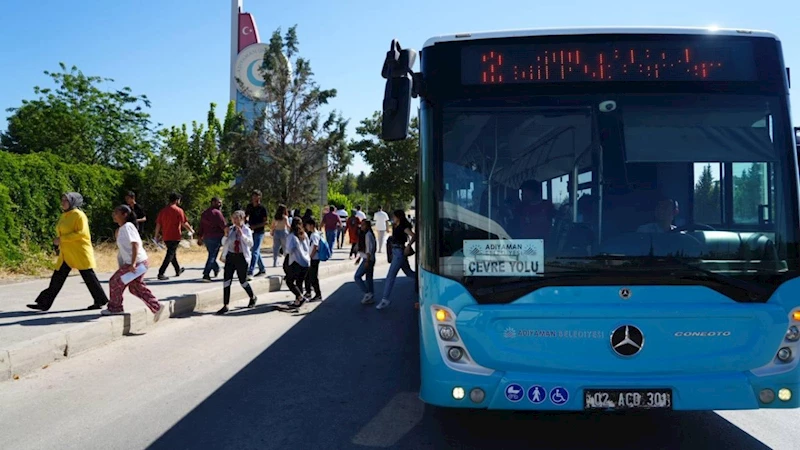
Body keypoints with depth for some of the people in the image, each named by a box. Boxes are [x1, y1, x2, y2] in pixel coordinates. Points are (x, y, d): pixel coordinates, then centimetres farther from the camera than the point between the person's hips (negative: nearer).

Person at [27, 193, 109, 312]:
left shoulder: (79, 215, -10)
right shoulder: (63, 216, 15)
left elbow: (81, 233, -21)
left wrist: (61, 239, -20)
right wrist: (58, 241, 11)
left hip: (80, 253, -8)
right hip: (66, 254, 8)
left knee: (89, 277, -2)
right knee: (57, 278, 7)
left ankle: (101, 301, 9)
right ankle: (44, 303, 10)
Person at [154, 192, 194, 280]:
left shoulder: (163, 210, 8)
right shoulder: (178, 210, -9)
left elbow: (158, 224, 8)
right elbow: (184, 223, -9)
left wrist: (156, 236, 13)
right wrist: (191, 230, 7)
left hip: (166, 237, 7)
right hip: (175, 237, -7)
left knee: (172, 253, 21)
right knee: (170, 255, -5)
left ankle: (178, 270, 37)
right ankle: (161, 273, -13)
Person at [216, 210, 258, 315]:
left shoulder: (246, 230, -3)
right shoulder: (230, 229, 4)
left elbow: (251, 243, -16)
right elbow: (224, 243, 9)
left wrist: (242, 234, -23)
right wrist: (226, 235, -7)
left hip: (242, 257, -3)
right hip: (230, 256, 3)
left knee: (243, 281, 7)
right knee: (226, 281, -2)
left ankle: (253, 298, 34)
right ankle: (225, 306, 4)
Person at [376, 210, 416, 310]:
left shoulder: (403, 227, -14)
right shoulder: (395, 226, 11)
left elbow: (413, 236, -24)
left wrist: (408, 246, -32)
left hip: (400, 252, -10)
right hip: (395, 251, 10)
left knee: (390, 276, -9)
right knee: (409, 272, 19)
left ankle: (385, 300, -6)